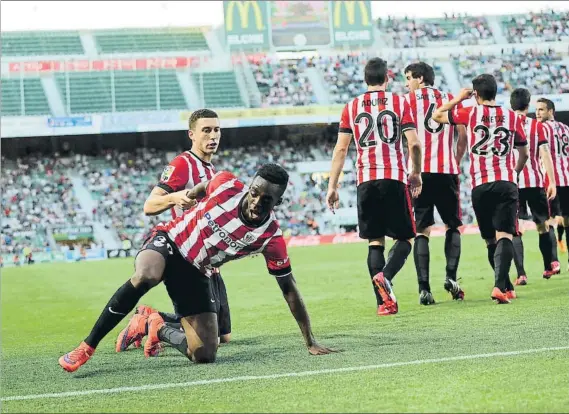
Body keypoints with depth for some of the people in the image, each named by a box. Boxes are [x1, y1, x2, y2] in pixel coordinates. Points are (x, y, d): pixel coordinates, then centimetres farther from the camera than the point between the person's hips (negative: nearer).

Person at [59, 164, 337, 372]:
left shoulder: (271, 238, -16)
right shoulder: (226, 186, -19)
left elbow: (289, 289, -9)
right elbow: (204, 187, 7)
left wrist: (310, 342, -9)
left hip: (194, 272, 3)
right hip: (168, 241, -3)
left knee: (205, 355, -10)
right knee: (145, 277, -40)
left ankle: (157, 328, 21)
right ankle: (87, 347, -28)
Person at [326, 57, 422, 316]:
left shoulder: (351, 107, 10)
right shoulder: (399, 102, 4)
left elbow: (340, 149, 6)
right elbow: (414, 144, -2)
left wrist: (332, 186, 10)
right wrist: (416, 173, 13)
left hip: (366, 181, 2)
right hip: (394, 178, -2)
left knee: (374, 241, 7)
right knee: (404, 238, 7)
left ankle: (384, 302, -1)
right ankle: (385, 276, -21)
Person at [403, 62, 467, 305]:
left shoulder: (407, 100, 4)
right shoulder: (451, 100, 12)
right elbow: (463, 136, 7)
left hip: (419, 172, -1)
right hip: (447, 171, 2)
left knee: (421, 231, 2)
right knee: (453, 226, 16)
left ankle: (424, 288, -7)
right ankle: (451, 276, -3)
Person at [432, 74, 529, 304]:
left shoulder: (470, 113, 2)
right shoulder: (512, 116, 7)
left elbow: (437, 115, 14)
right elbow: (524, 154, 15)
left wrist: (458, 98, 24)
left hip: (480, 185, 0)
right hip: (507, 183, 0)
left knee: (490, 240, 12)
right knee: (504, 236, -8)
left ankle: (506, 287, 20)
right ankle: (500, 285, -26)